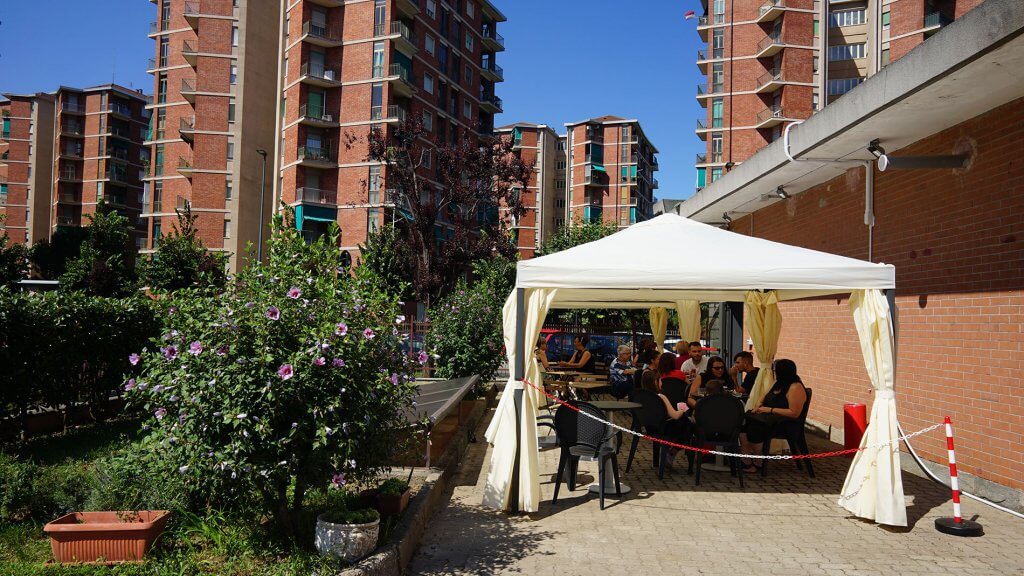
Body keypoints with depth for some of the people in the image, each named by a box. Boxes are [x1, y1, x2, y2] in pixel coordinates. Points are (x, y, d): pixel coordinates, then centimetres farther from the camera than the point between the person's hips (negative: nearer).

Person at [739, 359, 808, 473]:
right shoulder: (778, 384, 17)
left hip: (785, 422, -9)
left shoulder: (795, 388, -12)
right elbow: (763, 398, 29)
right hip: (768, 417, 9)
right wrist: (758, 404, 5)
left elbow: (794, 413, -19)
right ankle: (747, 462, -21)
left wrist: (769, 410, -18)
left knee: (754, 428, -30)